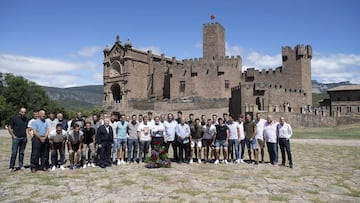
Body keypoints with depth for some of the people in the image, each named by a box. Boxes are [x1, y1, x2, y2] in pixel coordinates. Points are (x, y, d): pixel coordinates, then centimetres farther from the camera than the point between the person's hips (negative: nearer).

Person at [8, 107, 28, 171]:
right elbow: (9, 128, -2)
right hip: (16, 138, -4)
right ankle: (11, 167, 2)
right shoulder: (15, 118, -4)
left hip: (24, 138, 4)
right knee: (14, 153, -6)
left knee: (22, 153, 9)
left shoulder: (26, 119, 8)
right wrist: (13, 136, -8)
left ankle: (21, 165, 17)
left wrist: (26, 136, 6)